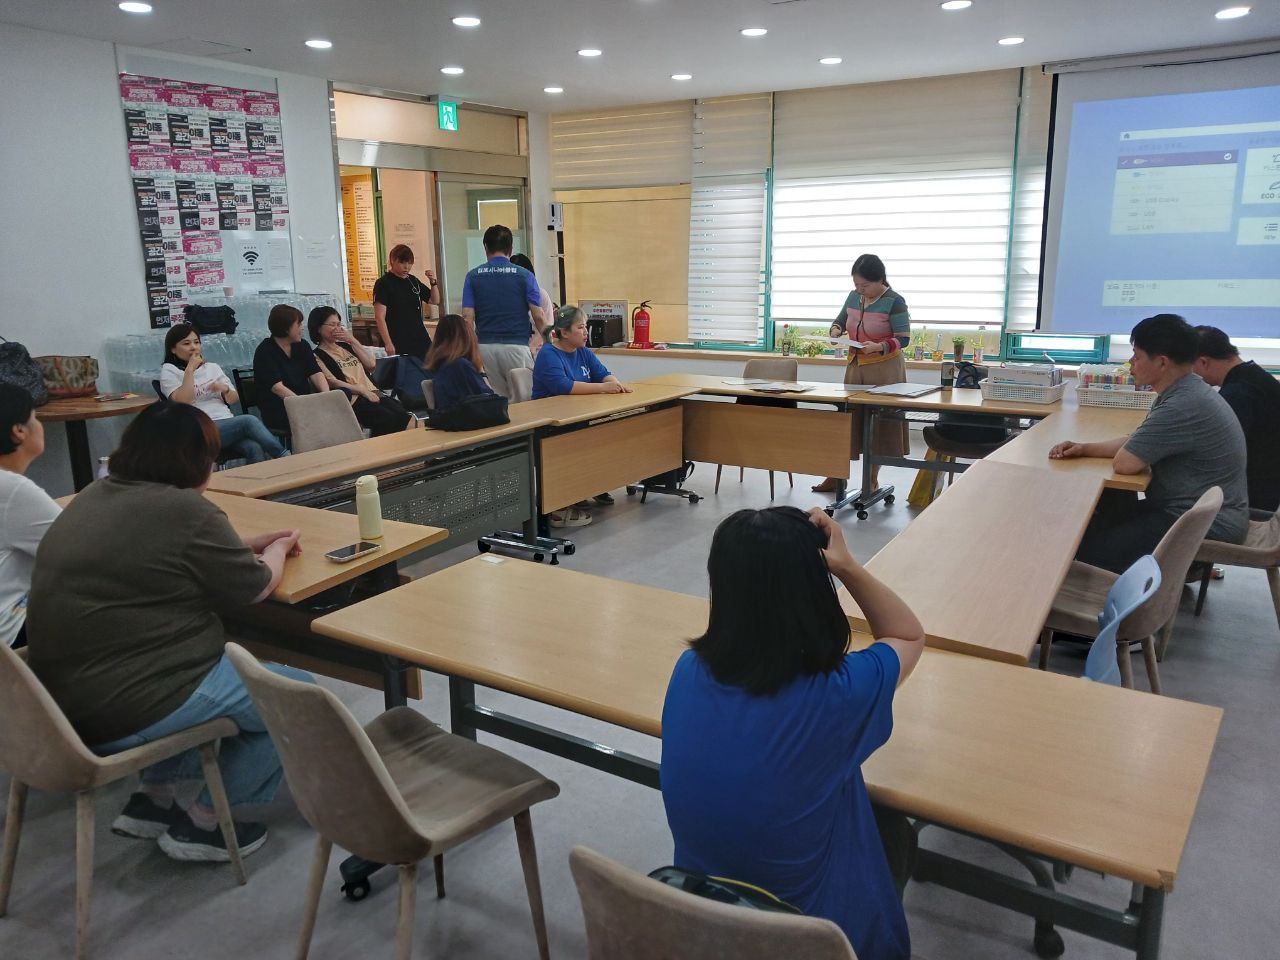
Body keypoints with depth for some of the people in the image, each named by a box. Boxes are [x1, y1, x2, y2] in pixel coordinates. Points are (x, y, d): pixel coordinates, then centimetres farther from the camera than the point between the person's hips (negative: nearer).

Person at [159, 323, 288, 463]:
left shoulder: (213, 367, 22)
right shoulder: (169, 370, 10)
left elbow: (234, 399, 22)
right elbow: (182, 402, -8)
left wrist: (225, 389, 0)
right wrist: (190, 369, -7)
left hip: (228, 422, 4)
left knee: (254, 448, -30)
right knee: (248, 420, -30)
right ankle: (285, 457, -28)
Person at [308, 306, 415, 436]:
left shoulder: (345, 345, 26)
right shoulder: (318, 356, 6)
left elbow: (371, 364, 16)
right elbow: (333, 383, -7)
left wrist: (353, 341, 9)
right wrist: (363, 391, -16)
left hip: (372, 394, 6)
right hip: (353, 400, -6)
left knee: (400, 411, -26)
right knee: (390, 419, -32)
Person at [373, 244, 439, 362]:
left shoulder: (413, 281, 14)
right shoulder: (383, 283, -5)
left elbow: (435, 300, 21)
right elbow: (379, 317, -11)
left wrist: (433, 282, 2)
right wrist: (388, 344, -17)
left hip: (420, 340, 6)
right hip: (398, 344, -6)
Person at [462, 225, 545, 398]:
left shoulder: (473, 276, 5)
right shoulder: (524, 275, 0)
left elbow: (468, 316, -1)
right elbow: (538, 316, -4)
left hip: (485, 346, 3)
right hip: (516, 345, -2)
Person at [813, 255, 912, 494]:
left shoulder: (894, 301, -12)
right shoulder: (854, 296, 5)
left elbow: (903, 339, -14)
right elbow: (840, 319, 20)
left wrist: (879, 347, -31)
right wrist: (836, 330, -4)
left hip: (884, 368, -5)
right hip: (855, 365, 5)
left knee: (879, 421, 0)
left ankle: (872, 479, 11)